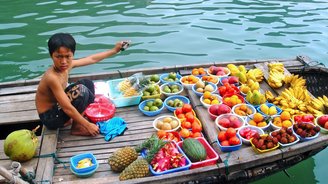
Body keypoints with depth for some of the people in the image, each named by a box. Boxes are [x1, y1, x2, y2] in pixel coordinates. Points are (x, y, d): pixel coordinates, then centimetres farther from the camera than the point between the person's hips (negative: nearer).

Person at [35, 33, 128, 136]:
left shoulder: (68, 65, -7)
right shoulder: (52, 77, -32)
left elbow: (92, 59, 8)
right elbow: (67, 108, -31)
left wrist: (114, 50, 13)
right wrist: (88, 125, -25)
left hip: (58, 106, 9)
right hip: (50, 118, -9)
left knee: (88, 84, 11)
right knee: (81, 91, -27)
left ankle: (72, 120, 9)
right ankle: (76, 127, -7)